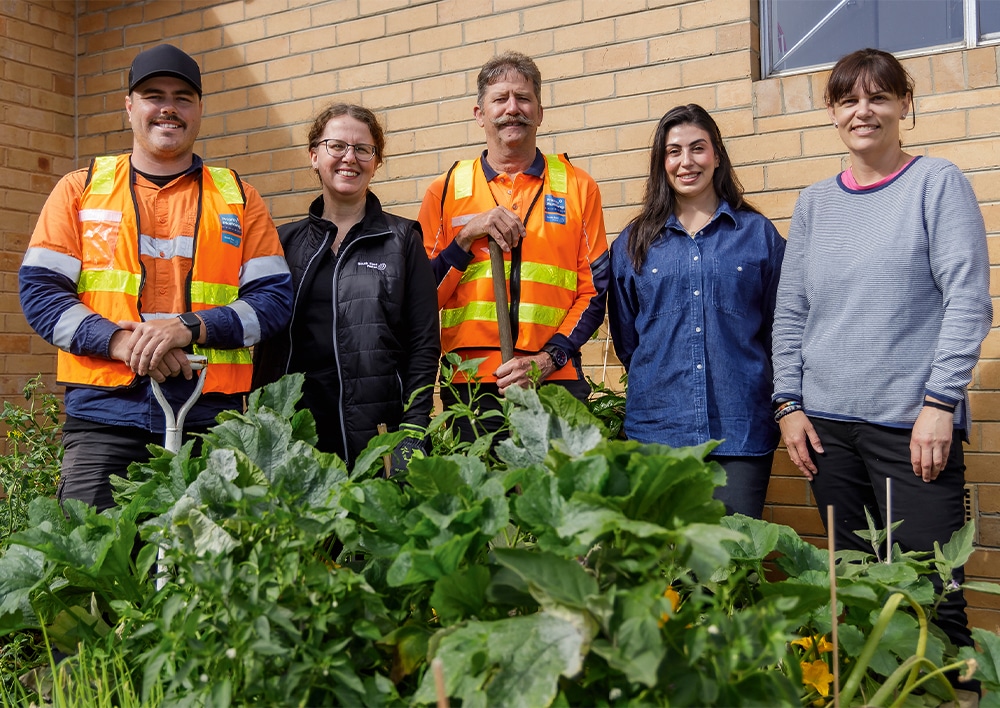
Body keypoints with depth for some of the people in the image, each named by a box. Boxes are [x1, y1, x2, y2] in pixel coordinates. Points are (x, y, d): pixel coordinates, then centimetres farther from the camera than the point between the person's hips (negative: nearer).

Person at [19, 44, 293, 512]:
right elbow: (39, 289, 4)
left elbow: (274, 297, 4)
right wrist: (120, 340, -12)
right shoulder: (81, 189, 12)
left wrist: (190, 327, -12)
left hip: (209, 419, 1)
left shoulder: (238, 198, 12)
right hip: (103, 415, 0)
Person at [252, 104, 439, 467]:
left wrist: (412, 435, -8)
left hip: (377, 433, -2)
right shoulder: (284, 242, 12)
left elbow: (425, 345, 0)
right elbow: (265, 342, 12)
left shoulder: (402, 240, 5)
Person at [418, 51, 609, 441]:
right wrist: (467, 237, -9)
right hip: (469, 386, 0)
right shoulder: (446, 191, 9)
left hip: (556, 381, 0)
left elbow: (594, 291, 6)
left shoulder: (578, 187, 8)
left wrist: (548, 359, -7)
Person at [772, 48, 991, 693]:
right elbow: (790, 312, 13)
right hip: (829, 423, 4)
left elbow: (969, 300, -5)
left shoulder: (937, 183, 1)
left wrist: (939, 403, -12)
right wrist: (789, 404, 5)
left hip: (911, 422, -4)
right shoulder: (814, 203, 12)